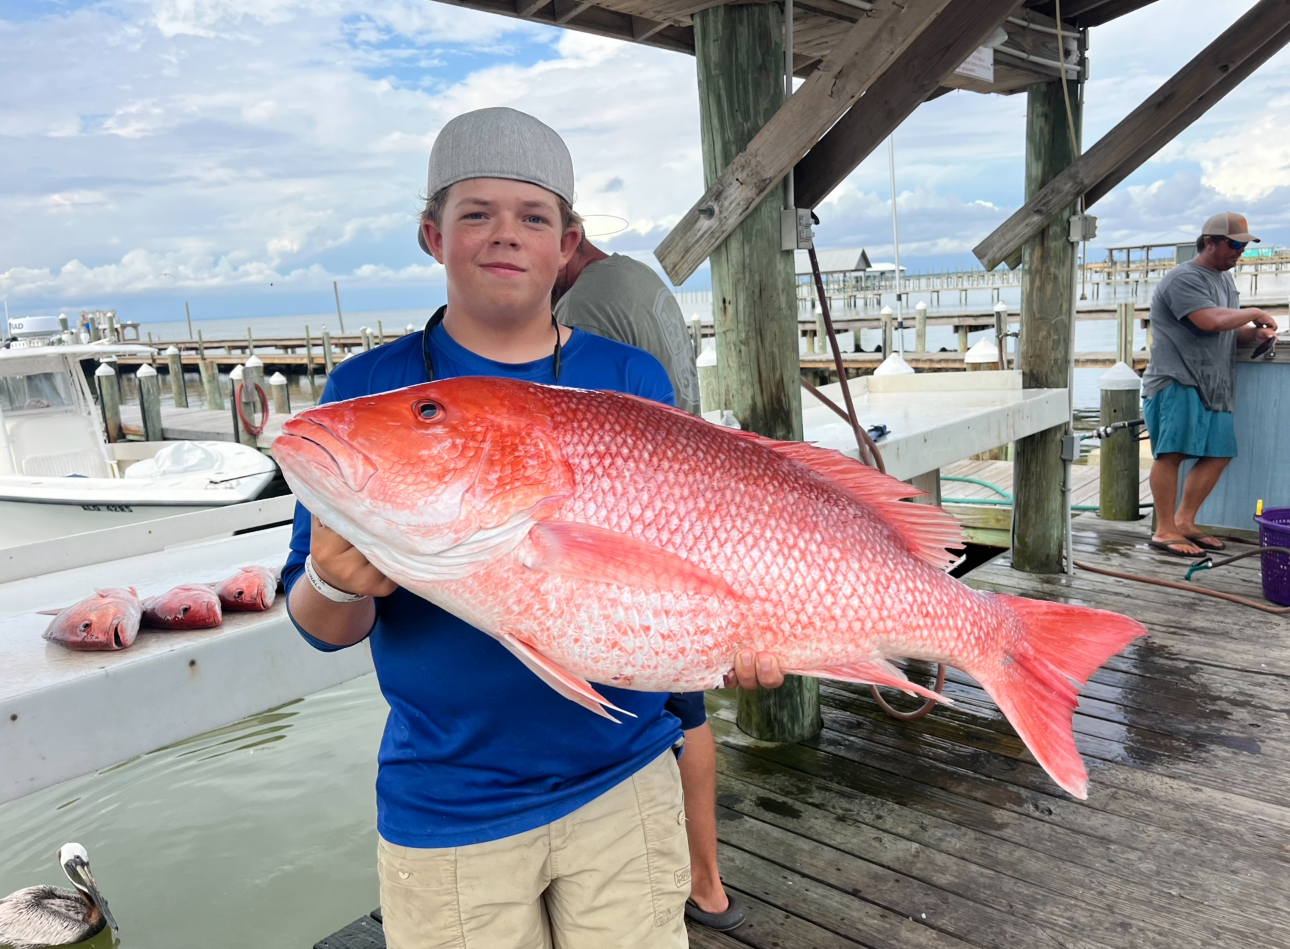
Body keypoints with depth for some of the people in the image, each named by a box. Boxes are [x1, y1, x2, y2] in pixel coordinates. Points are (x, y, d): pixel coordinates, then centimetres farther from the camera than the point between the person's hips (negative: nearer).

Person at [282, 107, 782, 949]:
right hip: (446, 809, 0)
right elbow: (321, 625, -5)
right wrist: (336, 587, -26)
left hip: (625, 782, 1)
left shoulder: (632, 381, -2)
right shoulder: (368, 391, -6)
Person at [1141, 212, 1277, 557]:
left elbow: (1230, 331, 25)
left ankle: (1184, 522, 17)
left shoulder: (1225, 279, 22)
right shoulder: (1184, 279, -9)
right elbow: (1211, 321, -22)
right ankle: (1165, 531, -7)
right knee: (1172, 453, -12)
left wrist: (1255, 334, 4)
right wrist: (1255, 313, -7)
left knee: (1218, 454, 7)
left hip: (1212, 386, 10)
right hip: (1176, 384, -10)